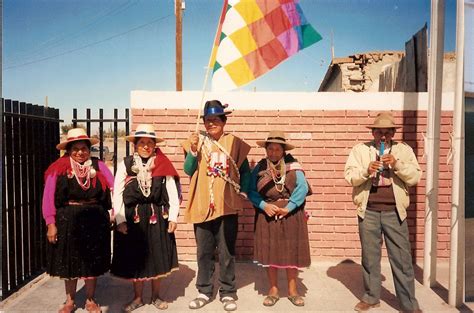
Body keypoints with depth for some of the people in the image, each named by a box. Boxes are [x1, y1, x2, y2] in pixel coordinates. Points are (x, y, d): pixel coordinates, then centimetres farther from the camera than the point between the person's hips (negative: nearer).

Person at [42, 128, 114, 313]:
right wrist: (51, 224, -9)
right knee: (68, 262, 13)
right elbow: (48, 197, -5)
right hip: (67, 221, 0)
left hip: (94, 220, 1)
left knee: (92, 262, 12)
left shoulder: (98, 166, -2)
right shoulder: (59, 168, -5)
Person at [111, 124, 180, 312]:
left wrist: (173, 217, -6)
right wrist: (120, 220, -7)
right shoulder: (125, 164, -2)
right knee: (134, 258, 10)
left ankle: (156, 296, 29)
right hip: (132, 217, 0)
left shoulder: (163, 165, -2)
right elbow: (117, 193, -2)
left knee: (158, 256, 10)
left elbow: (173, 192, -2)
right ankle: (138, 297, 29)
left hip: (157, 217, 0)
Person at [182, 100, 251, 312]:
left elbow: (245, 171, 9)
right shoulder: (197, 141, 3)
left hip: (227, 205, -1)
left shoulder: (234, 142, 1)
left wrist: (243, 191, -2)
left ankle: (227, 292, 23)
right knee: (204, 252, 12)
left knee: (227, 252, 8)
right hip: (202, 205, 1)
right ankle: (204, 291, 27)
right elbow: (188, 171, -2)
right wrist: (193, 151, -15)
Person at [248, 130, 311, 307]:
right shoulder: (259, 167, 1)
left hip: (291, 216, -1)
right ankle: (273, 290, 22)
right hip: (267, 215, 1)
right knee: (269, 253, 6)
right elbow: (251, 191, -2)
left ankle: (292, 290, 23)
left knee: (291, 252, 6)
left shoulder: (293, 165, -3)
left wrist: (288, 208, -19)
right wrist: (264, 205, -17)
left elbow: (302, 188, -12)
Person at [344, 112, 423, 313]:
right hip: (369, 212, 0)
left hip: (394, 212, 0)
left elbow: (415, 178, -1)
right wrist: (366, 170, -20)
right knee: (370, 257, 11)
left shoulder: (404, 150, 6)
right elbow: (349, 176, -3)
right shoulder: (360, 149, 4)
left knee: (402, 258, 5)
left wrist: (397, 164, -16)